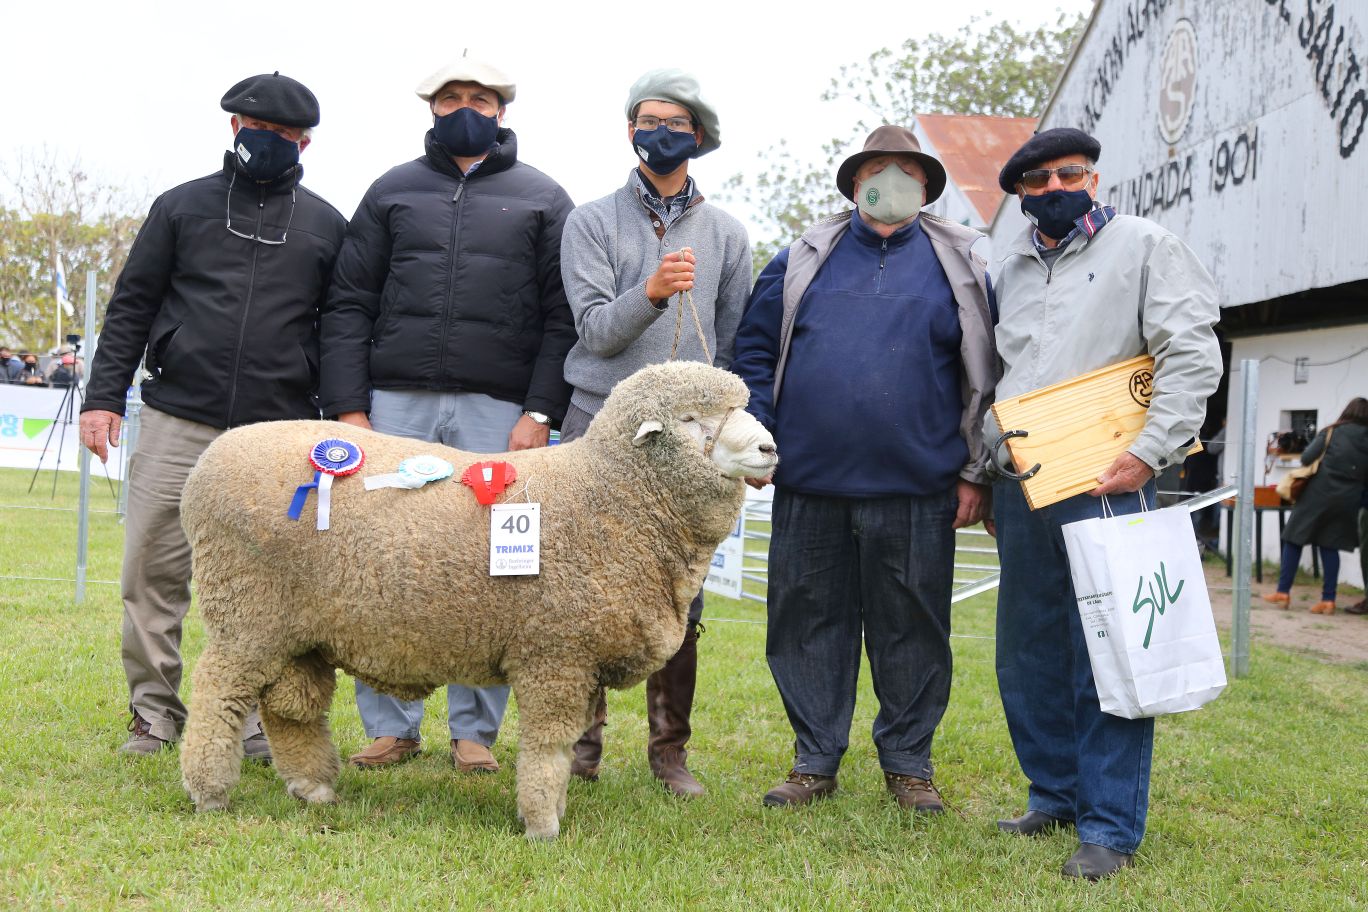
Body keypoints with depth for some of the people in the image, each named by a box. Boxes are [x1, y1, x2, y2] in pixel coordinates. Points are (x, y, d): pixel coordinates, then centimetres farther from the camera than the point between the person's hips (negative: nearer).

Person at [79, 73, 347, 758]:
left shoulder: (326, 227, 13)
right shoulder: (183, 206, 12)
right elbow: (131, 307, 10)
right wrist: (103, 396, 1)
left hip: (280, 437, 0)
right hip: (177, 425, 1)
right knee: (153, 573, 1)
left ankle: (258, 724, 10)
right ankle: (154, 713, 14)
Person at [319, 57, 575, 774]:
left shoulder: (543, 199, 11)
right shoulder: (392, 191, 15)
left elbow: (562, 318, 3)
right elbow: (348, 305, 10)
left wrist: (540, 413, -8)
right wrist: (349, 407, -1)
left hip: (496, 412, -1)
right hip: (395, 402, 2)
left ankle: (475, 729, 12)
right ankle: (390, 726, 13)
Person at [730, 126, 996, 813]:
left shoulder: (957, 265, 8)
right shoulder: (804, 259, 10)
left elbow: (983, 375, 7)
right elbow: (754, 349, 10)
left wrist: (975, 472, 1)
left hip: (916, 490, -1)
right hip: (809, 485, 1)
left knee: (911, 628, 6)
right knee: (808, 624, 7)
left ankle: (908, 763, 20)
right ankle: (815, 762, 19)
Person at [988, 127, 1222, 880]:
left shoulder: (1144, 247, 1)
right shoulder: (1009, 269, 18)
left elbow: (1192, 357, -7)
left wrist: (1148, 454, -16)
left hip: (1105, 484, -6)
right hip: (1019, 490, 6)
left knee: (1107, 657, -6)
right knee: (1027, 656, 11)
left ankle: (1109, 826, 2)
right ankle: (1056, 795, 25)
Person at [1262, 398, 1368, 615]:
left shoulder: (1331, 432, 1)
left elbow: (1307, 457, -7)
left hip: (1320, 492, -2)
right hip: (1348, 498, 2)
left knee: (1294, 539, 7)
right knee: (1330, 545, 9)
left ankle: (1283, 592, 6)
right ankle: (1328, 599, 3)